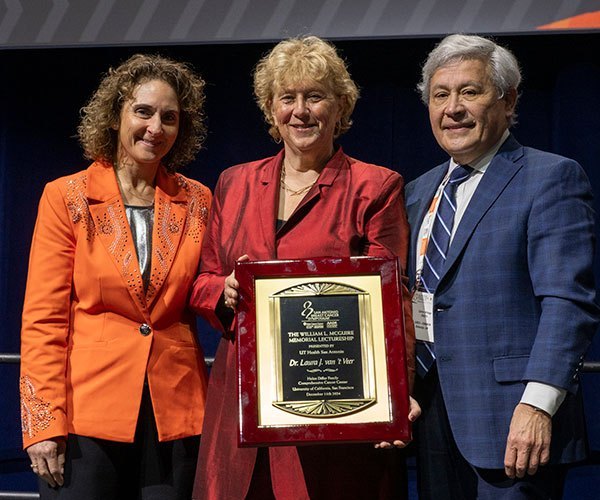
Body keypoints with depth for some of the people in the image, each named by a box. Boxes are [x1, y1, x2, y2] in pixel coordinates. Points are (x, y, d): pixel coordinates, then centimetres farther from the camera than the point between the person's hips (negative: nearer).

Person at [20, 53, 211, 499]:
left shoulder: (197, 202, 7)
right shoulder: (67, 197, 0)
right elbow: (43, 318, -3)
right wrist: (44, 423, -9)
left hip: (176, 412, 2)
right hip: (88, 408, -2)